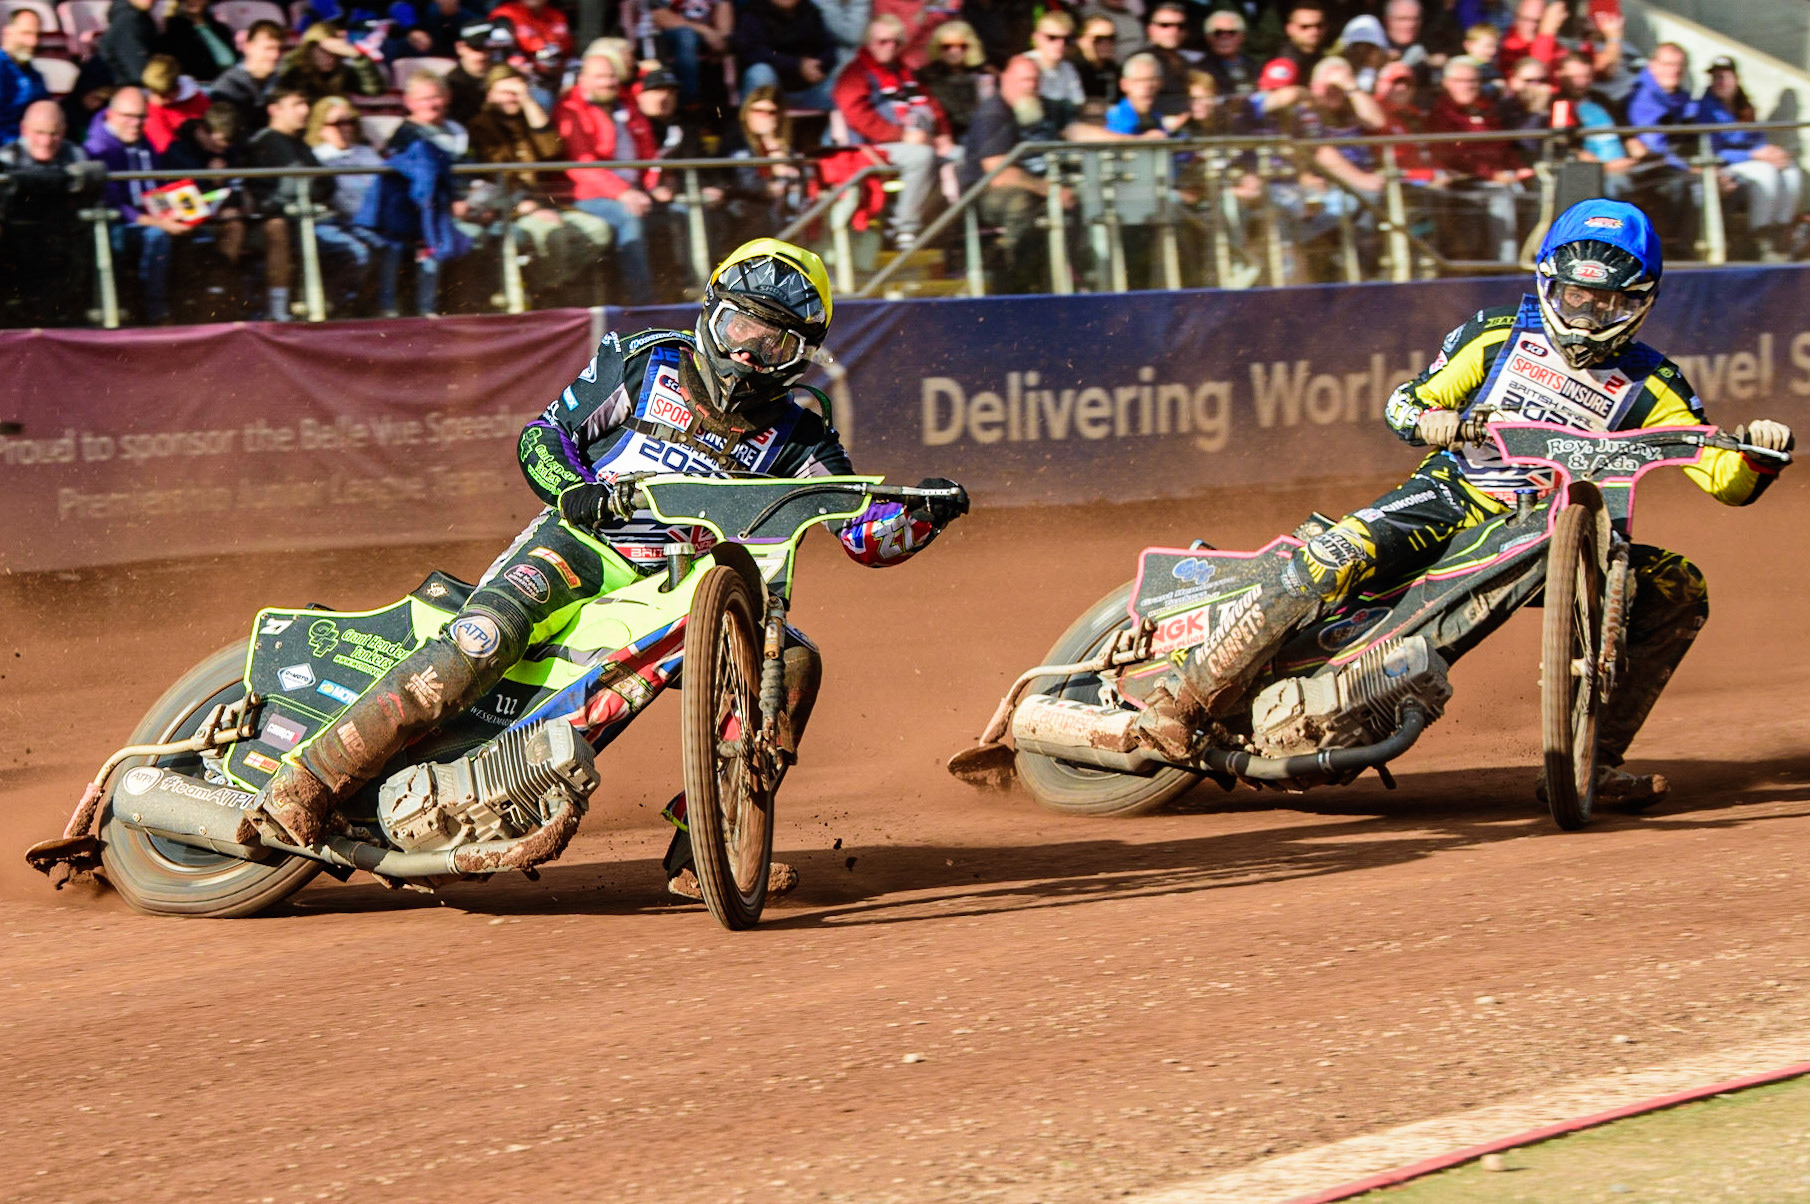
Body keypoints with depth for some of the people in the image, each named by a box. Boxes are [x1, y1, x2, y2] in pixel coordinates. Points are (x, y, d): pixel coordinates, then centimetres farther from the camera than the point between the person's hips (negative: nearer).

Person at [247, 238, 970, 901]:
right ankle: (305, 784, -33)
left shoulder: (796, 436, 10)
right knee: (485, 637, -31)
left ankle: (700, 851, -18)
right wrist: (572, 490, -12)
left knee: (792, 661, -19)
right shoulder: (644, 364, 6)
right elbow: (543, 433, 9)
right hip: (585, 546, -3)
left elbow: (866, 534, 4)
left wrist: (923, 515, -18)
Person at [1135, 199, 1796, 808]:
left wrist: (1758, 455, -22)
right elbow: (1403, 403, 9)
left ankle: (1594, 760, -13)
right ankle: (1184, 699, -30)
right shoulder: (1499, 336, 6)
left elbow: (1725, 481, 1)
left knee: (1679, 587, -13)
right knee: (1341, 552, -30)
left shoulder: (1653, 388, 6)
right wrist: (1434, 421, -15)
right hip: (1453, 494, -3)